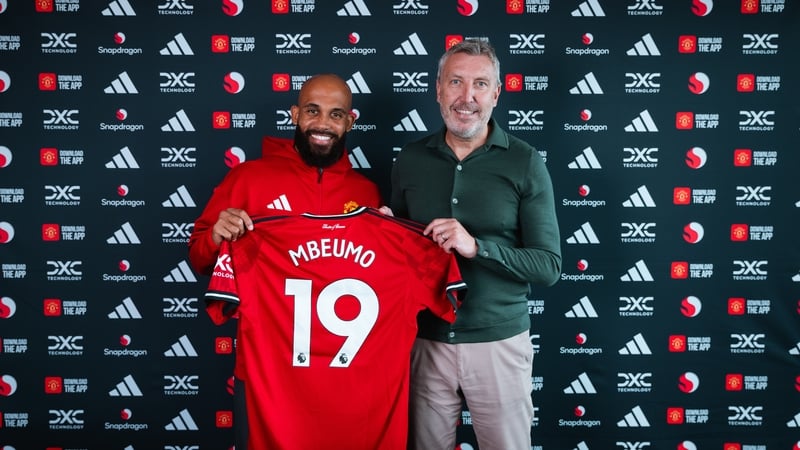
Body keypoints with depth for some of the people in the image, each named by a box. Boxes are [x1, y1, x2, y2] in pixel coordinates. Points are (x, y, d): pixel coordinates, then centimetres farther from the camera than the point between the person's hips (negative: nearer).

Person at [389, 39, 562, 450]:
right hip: (425, 340, 2)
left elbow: (548, 266, -9)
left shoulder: (524, 163, -6)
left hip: (498, 341, -2)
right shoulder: (409, 160, 3)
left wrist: (476, 246, -22)